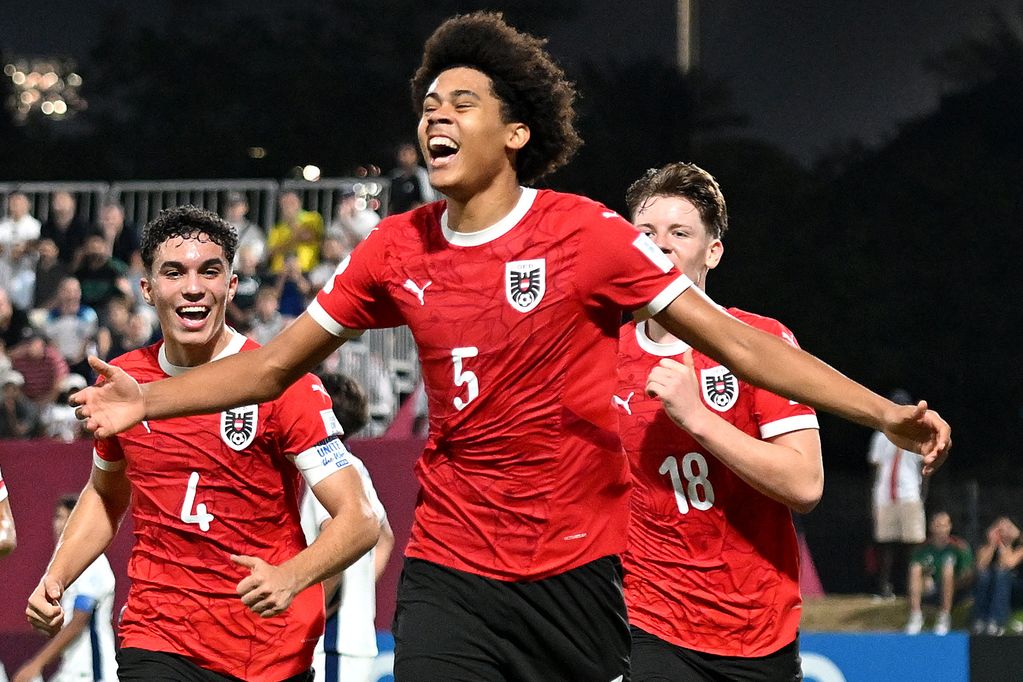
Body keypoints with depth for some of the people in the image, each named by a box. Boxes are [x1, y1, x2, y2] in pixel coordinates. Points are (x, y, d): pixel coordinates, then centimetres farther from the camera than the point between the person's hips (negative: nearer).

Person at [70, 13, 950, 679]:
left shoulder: (588, 235, -8)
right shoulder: (397, 249, 3)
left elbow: (733, 341, -7)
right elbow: (277, 363, 13)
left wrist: (884, 413, -13)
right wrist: (148, 401, 2)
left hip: (576, 572, -2)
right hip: (448, 573, 2)